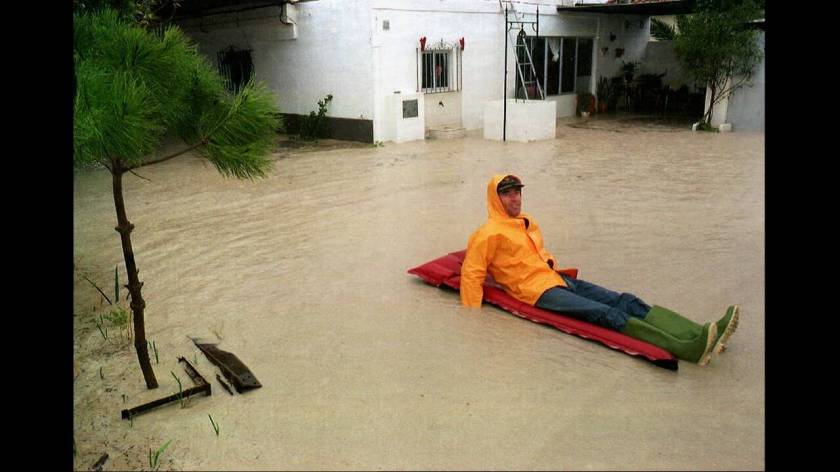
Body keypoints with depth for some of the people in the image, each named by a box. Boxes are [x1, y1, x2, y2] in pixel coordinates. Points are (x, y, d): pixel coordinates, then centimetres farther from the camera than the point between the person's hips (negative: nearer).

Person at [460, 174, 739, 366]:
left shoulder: (527, 223, 21)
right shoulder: (489, 234, -4)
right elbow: (471, 274, -8)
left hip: (560, 279, 8)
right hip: (538, 291, -8)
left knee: (625, 301, -11)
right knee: (607, 314, -26)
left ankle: (701, 334, -23)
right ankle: (686, 348, -39)